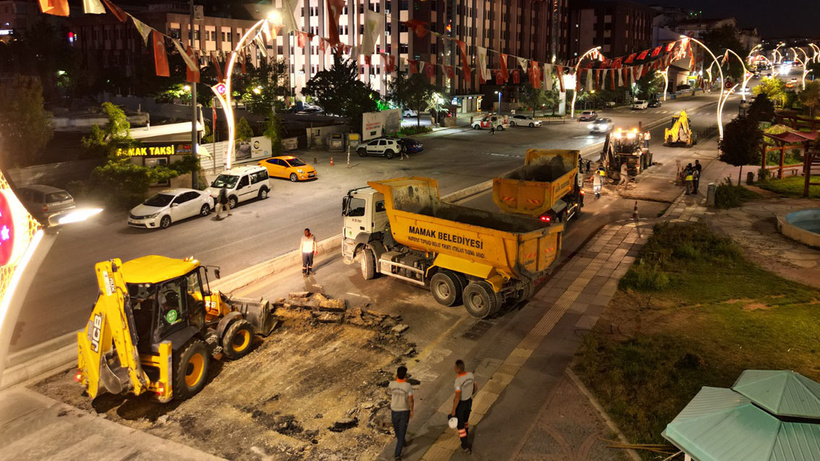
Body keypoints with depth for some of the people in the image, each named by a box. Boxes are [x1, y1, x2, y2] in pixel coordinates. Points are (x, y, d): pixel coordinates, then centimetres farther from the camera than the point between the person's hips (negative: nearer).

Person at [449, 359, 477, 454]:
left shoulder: (458, 380, -33)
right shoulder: (470, 374, -12)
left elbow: (457, 397, -30)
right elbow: (476, 388, 3)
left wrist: (453, 410, -19)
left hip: (460, 404, -7)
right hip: (469, 401, 7)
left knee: (460, 425, 14)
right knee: (465, 420, 31)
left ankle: (465, 446, 21)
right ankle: (464, 437, 53)